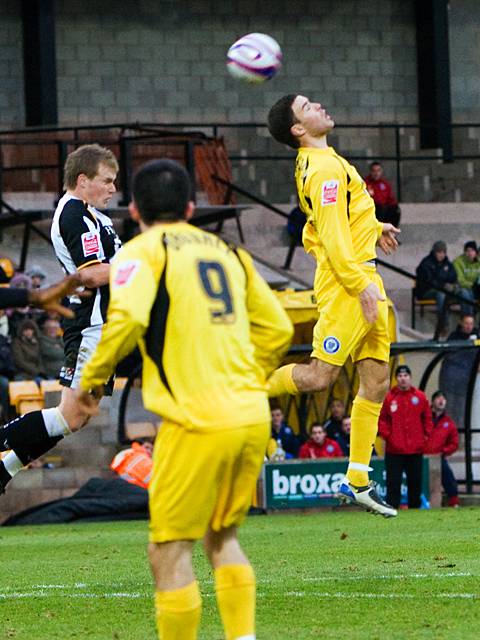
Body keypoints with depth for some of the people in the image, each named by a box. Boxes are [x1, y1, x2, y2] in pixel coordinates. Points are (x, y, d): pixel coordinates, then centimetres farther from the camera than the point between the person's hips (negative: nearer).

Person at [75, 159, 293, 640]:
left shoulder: (143, 252, -1)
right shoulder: (227, 252, 17)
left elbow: (127, 319, -19)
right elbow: (277, 327, 19)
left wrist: (92, 378, -5)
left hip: (197, 421, -6)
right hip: (252, 416, 6)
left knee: (169, 552, 1)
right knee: (221, 538, 21)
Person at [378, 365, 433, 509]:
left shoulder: (420, 397, 6)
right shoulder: (389, 398, 0)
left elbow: (427, 419, 12)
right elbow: (382, 420, 3)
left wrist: (426, 435, 2)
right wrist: (387, 435, -8)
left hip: (416, 449, 2)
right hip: (394, 450, -2)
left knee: (415, 481, 8)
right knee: (393, 482, -4)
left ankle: (415, 507, 16)